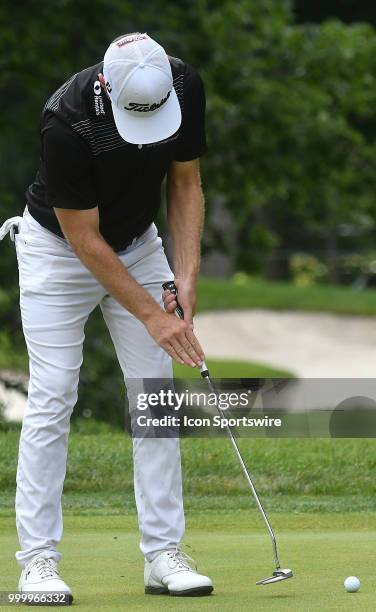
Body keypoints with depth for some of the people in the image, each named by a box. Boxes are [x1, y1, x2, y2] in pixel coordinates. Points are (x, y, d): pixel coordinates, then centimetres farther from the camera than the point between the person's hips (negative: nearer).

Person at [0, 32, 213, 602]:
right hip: (59, 249, -5)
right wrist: (151, 315, -24)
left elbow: (186, 182, -5)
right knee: (52, 400, -10)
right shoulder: (68, 122, -35)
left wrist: (186, 276, -14)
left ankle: (163, 554, 2)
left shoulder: (186, 86, -21)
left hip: (137, 244, 5)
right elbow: (84, 240, -25)